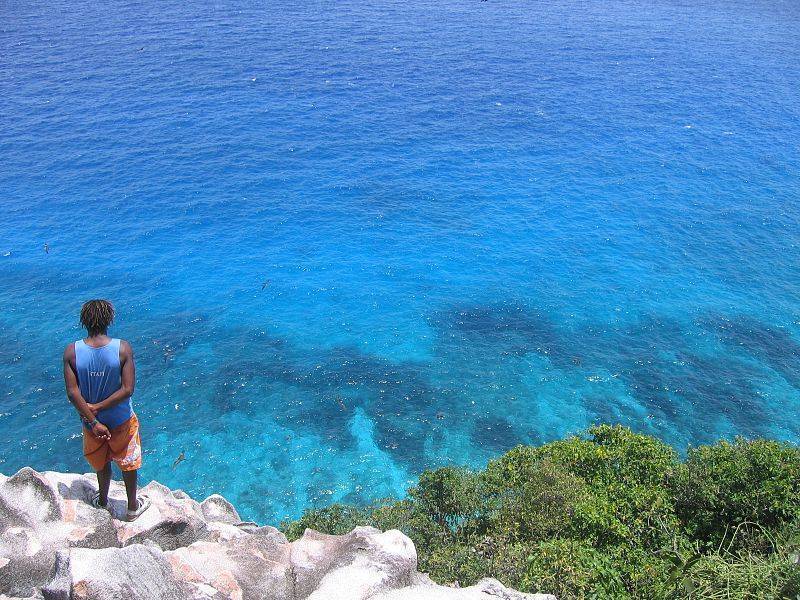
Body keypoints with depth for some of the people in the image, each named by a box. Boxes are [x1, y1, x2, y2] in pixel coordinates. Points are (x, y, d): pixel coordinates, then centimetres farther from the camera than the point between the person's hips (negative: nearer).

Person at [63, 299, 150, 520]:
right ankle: (133, 506, 38)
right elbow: (127, 389, -23)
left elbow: (72, 392, -18)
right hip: (121, 420, -2)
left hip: (91, 420, 2)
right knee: (128, 462, 21)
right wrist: (98, 408, -15)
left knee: (101, 462, 28)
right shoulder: (122, 348, -22)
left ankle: (102, 500, 51)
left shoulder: (72, 351, -17)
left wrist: (93, 421, -14)